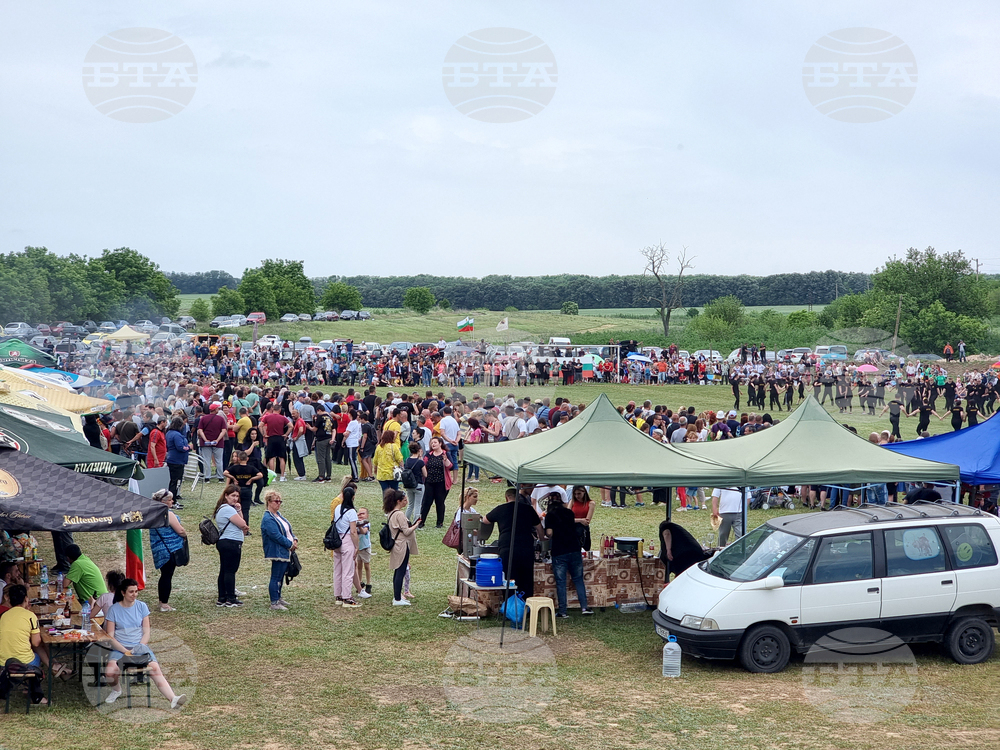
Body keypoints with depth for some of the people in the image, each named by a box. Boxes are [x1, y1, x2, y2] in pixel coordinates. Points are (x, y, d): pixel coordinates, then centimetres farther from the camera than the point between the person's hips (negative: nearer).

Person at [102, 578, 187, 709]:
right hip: (120, 648, -1)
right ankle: (116, 690, 6)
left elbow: (146, 632, 6)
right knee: (109, 672, -30)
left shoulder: (141, 606, 8)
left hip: (140, 646, 1)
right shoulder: (114, 609, 2)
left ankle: (173, 699, -43)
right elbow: (110, 636, -2)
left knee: (155, 669, -26)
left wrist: (139, 647, -12)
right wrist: (126, 651, -14)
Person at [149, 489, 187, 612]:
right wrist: (185, 535, 3)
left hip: (158, 550, 8)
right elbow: (180, 530, -18)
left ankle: (162, 601, 25)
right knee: (167, 576, -1)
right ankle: (164, 604, 3)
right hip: (170, 550, -8)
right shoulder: (168, 514, -19)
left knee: (164, 575, 18)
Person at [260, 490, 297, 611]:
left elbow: (288, 529, 19)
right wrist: (290, 544, -15)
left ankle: (278, 598, 28)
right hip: (277, 553, -10)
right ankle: (274, 603, -1)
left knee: (281, 576, 18)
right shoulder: (268, 519, -17)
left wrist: (294, 539, 1)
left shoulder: (278, 515, 15)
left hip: (285, 552, 10)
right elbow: (277, 536, -23)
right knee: (276, 577, -5)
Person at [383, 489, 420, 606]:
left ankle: (397, 596, 20)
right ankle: (397, 599, -6)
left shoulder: (391, 513, 12)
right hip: (402, 546, -10)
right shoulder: (399, 514, -18)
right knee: (401, 572, -7)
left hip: (396, 545, 10)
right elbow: (406, 531, -18)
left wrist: (411, 525, 13)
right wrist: (416, 525, -6)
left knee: (398, 572, 14)